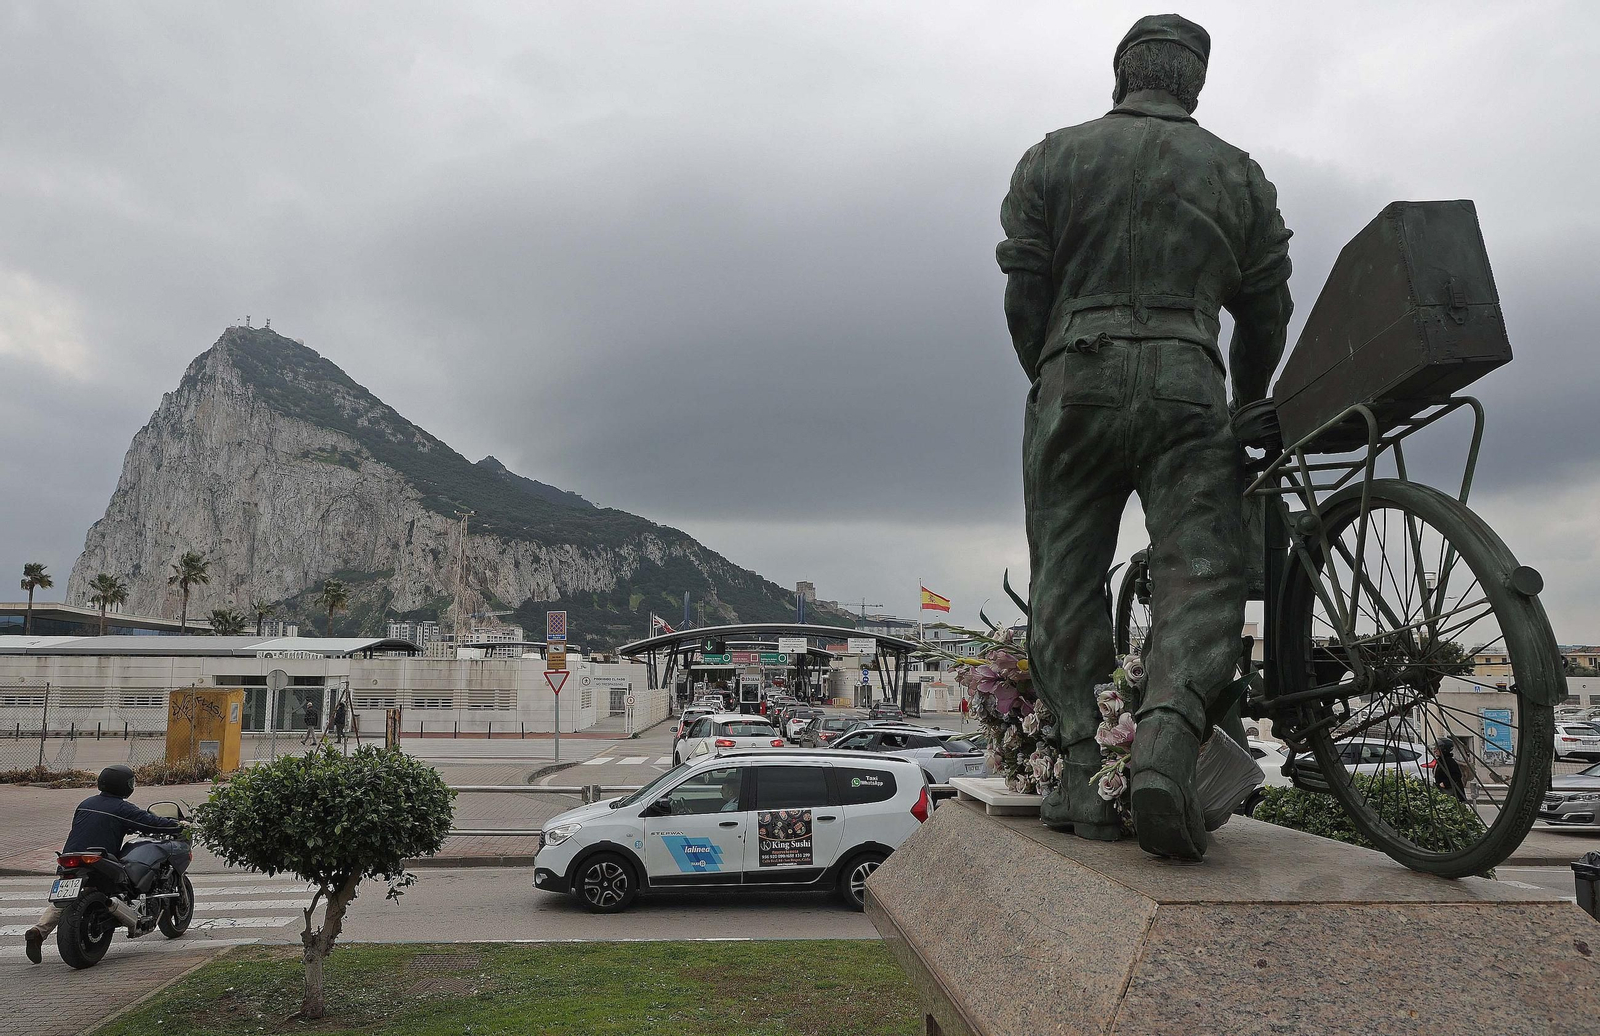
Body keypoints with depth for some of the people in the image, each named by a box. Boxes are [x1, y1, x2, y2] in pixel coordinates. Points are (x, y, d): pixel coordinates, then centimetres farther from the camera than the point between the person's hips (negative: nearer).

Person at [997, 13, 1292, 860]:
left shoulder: (1053, 158, 13)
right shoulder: (1236, 173, 16)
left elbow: (1025, 294, 6)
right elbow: (1266, 312, 16)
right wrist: (1246, 407, 30)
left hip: (1075, 382, 0)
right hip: (1187, 387, 0)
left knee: (1068, 583, 5)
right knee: (1200, 576, -2)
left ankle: (1083, 777, 0)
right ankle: (1165, 745, -24)